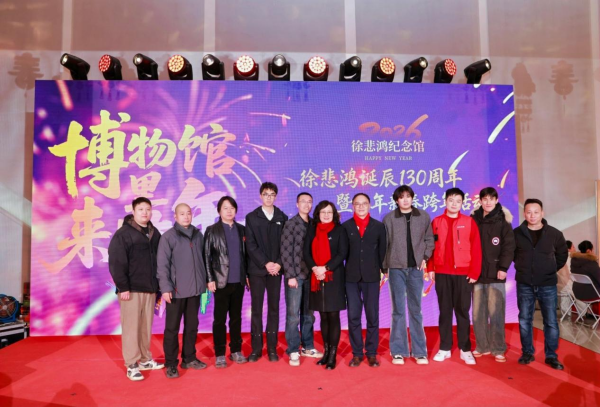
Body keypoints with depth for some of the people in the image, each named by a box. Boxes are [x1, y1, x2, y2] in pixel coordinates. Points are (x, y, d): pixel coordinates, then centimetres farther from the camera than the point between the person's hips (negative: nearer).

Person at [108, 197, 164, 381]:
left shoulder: (155, 234, 12)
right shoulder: (123, 234, -6)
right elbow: (116, 263, -11)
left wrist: (159, 287, 13)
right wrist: (123, 287, -16)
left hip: (150, 288, 6)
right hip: (132, 289, -5)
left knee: (146, 326, 12)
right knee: (131, 327, -1)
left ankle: (145, 360, 24)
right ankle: (131, 365, 8)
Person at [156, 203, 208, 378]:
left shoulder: (198, 235, 7)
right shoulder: (168, 236, -6)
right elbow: (162, 264, -10)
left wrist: (204, 281, 10)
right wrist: (166, 288, -15)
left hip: (195, 289, 5)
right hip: (176, 290, -5)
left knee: (192, 326, 14)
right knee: (172, 328, 4)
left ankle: (189, 358, 27)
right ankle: (171, 364, 16)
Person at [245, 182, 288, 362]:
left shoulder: (282, 218, 7)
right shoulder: (251, 217, 2)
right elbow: (250, 245, -5)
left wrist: (279, 263, -10)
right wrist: (266, 263, -13)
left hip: (275, 269, 1)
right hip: (257, 269, -1)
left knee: (274, 309, 6)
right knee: (256, 309, 3)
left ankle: (272, 348, 14)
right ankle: (256, 348, 12)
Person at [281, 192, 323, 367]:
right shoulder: (290, 224, -4)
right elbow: (286, 252, -8)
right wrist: (291, 275, -12)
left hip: (310, 275, 4)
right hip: (295, 275, -4)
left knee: (309, 314, 12)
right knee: (293, 314, 1)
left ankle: (307, 347, 24)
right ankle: (293, 351, 11)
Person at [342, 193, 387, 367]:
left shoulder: (378, 226, 7)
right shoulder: (345, 226, 6)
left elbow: (382, 250, 7)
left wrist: (383, 270, 1)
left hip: (372, 276, 0)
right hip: (351, 276, 0)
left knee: (372, 316, 5)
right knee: (353, 316, 4)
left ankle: (372, 353, 18)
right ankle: (357, 353, 15)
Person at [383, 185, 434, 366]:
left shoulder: (424, 216, 5)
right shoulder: (389, 218, 0)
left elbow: (429, 240, 11)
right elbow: (383, 244, 0)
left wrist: (425, 258, 0)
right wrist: (384, 265, -6)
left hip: (416, 268, 1)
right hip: (396, 268, -1)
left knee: (416, 310, 8)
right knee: (398, 310, 4)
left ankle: (419, 351, 16)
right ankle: (398, 351, 12)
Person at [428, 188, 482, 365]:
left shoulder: (469, 222, 2)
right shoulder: (436, 222, 6)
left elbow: (476, 249, -1)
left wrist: (474, 272, -6)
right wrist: (430, 268, 0)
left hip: (463, 274, -1)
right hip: (442, 273, 1)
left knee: (462, 311, 6)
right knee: (444, 311, 8)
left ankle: (465, 349, 16)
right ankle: (444, 348, 17)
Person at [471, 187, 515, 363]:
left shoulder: (502, 220, 1)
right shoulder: (474, 220, 9)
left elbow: (509, 246, -5)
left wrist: (503, 267, -14)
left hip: (495, 274, -3)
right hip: (477, 273, 3)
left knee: (496, 312, -2)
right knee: (478, 313, 7)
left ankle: (498, 349, 9)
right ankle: (482, 346, 19)